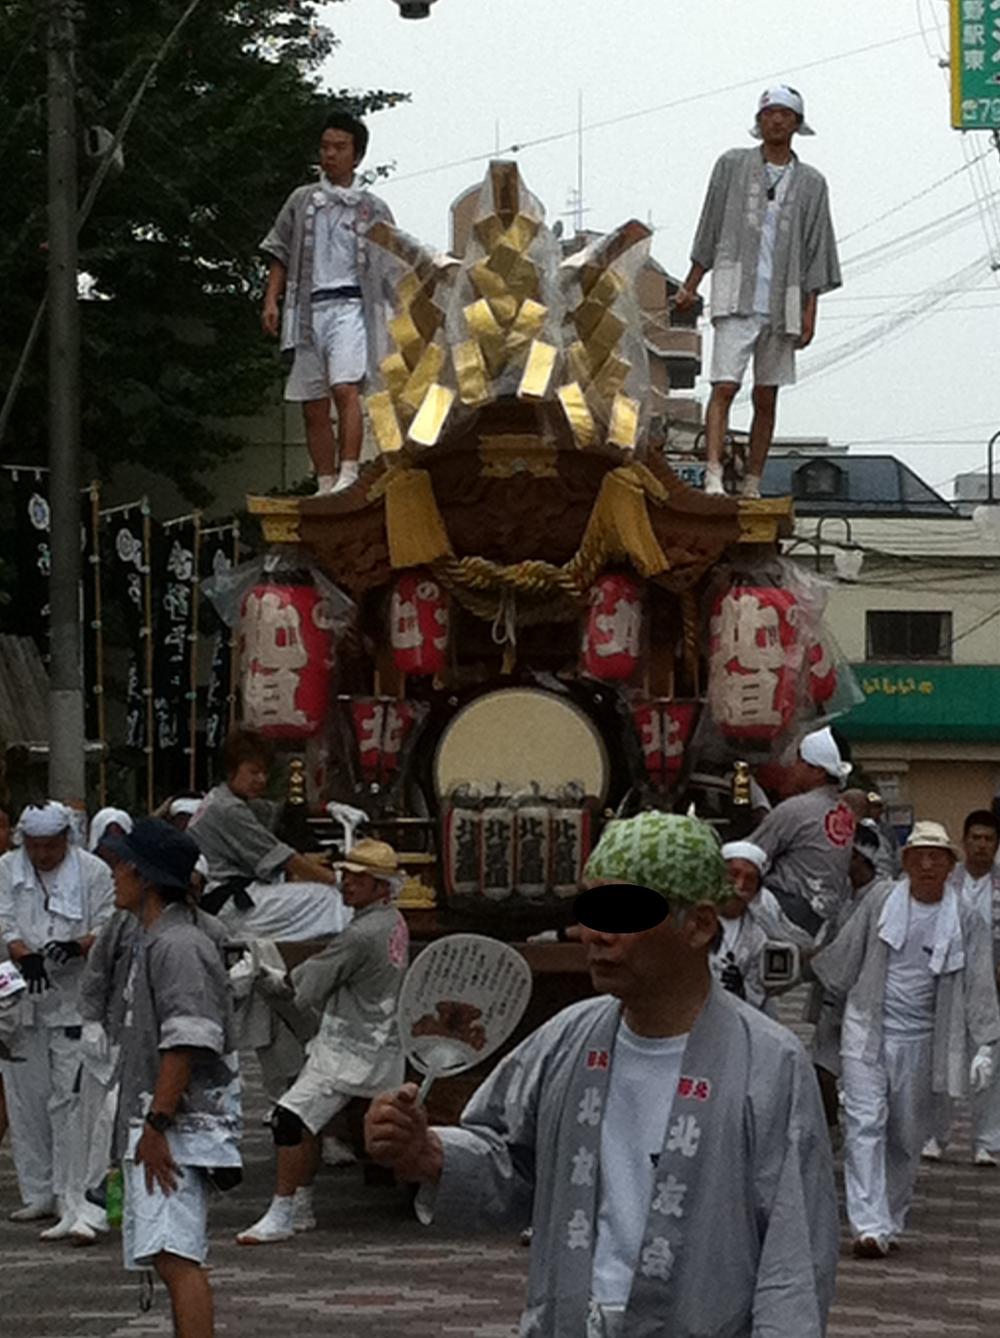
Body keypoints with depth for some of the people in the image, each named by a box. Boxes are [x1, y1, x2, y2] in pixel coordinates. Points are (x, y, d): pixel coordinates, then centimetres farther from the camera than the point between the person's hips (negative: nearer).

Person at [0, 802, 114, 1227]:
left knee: (70, 1100, -9)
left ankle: (72, 1200, -8)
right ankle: (38, 1195, 17)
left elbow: (109, 928, -3)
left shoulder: (94, 872, 0)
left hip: (75, 1003, -3)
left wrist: (77, 946, -24)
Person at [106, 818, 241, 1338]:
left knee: (175, 1258, -19)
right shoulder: (152, 938, 19)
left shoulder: (177, 945, -14)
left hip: (176, 1127, -11)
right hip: (153, 1125, 11)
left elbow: (187, 1042, -22)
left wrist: (157, 1124, -23)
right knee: (173, 1260, 14)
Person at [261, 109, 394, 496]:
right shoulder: (301, 201, 17)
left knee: (345, 388, -23)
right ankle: (325, 484, 8)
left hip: (350, 306, -3)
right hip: (308, 307, 3)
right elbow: (280, 256, 16)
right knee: (313, 406, 2)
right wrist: (271, 301, 2)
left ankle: (349, 476, -29)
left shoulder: (372, 209, 12)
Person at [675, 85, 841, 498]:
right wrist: (690, 286, 10)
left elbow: (816, 252, 9)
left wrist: (810, 312, 2)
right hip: (736, 296, -2)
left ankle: (752, 487, 11)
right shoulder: (733, 165, 6)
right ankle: (713, 477, -22)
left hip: (782, 301, 2)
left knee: (766, 399, 5)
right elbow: (709, 230, 11)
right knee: (724, 387, -15)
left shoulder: (810, 183, 9)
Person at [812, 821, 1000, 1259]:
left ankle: (891, 1220, 22)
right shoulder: (880, 902, 0)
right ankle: (869, 1226, -17)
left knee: (907, 1136, 7)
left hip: (918, 1040, 1)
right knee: (866, 1124, -12)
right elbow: (843, 956, 13)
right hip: (867, 1030, -1)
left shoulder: (965, 922, 2)